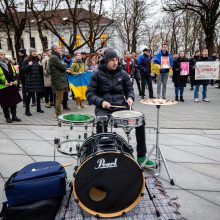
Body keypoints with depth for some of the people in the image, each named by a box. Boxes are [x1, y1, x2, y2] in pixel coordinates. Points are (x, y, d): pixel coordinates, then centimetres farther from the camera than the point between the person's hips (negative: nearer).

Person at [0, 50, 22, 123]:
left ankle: (14, 116, 21)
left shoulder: (9, 64, 14)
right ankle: (7, 117, 15)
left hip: (12, 86, 6)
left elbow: (14, 73, 14)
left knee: (14, 102, 10)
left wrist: (16, 80, -3)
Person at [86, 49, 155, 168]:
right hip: (103, 108, -3)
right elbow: (90, 93, -2)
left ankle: (141, 156, -2)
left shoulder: (122, 73, 9)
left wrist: (130, 97, -7)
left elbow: (129, 89, 16)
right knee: (101, 124, -34)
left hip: (121, 105, 3)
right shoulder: (98, 74, 0)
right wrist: (101, 101, -19)